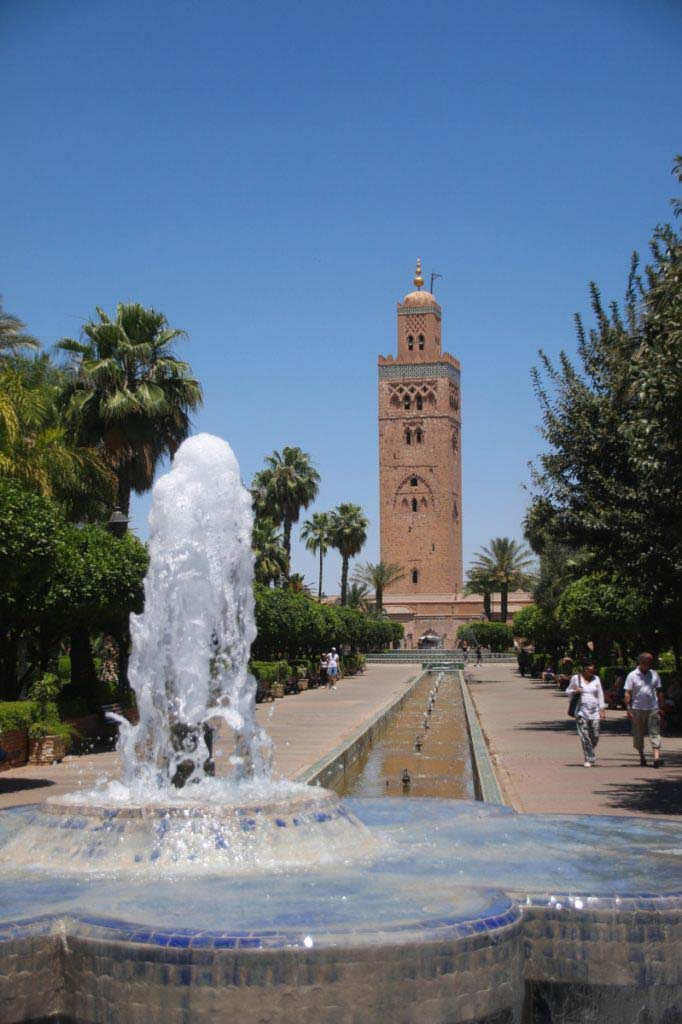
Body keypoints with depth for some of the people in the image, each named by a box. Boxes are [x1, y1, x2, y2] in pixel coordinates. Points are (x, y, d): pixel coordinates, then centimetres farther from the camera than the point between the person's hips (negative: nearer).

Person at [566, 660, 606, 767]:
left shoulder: (596, 679, 10)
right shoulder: (576, 678, 3)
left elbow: (600, 695, 11)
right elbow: (568, 691, 12)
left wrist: (602, 710, 5)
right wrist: (575, 691, -9)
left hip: (594, 710, 2)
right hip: (581, 710, -2)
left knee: (595, 736, -1)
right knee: (584, 735, -10)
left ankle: (591, 756, 24)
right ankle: (589, 759, -6)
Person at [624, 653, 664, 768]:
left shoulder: (654, 674, 7)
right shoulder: (632, 676, -3)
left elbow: (659, 692, 13)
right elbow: (627, 694, -3)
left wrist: (661, 707, 9)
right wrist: (628, 709, -8)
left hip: (653, 708, 2)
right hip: (637, 709, -2)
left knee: (655, 732, -8)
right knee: (638, 734, 6)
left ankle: (656, 757, -15)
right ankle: (641, 756, 20)